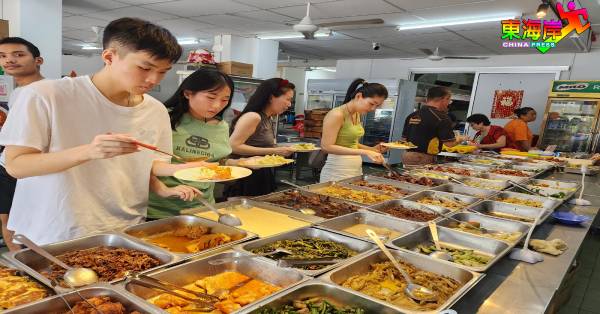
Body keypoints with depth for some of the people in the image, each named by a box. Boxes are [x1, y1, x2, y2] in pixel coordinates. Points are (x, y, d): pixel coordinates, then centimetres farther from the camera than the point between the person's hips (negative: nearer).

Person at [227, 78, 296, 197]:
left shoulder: (268, 119, 9)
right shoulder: (253, 117, -17)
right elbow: (233, 146, -22)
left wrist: (280, 149, 7)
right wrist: (273, 151, -22)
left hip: (262, 178, 9)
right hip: (247, 179, -9)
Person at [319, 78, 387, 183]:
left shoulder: (357, 115, 10)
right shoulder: (337, 115, -14)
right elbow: (327, 146, -20)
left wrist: (372, 149, 3)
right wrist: (364, 152, -25)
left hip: (356, 170, 8)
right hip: (337, 173, -8)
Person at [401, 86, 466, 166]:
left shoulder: (412, 115, 8)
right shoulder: (441, 118, -12)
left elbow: (404, 138, 14)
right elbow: (449, 143, -12)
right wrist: (460, 139, 9)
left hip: (407, 155, 7)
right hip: (424, 158, -7)